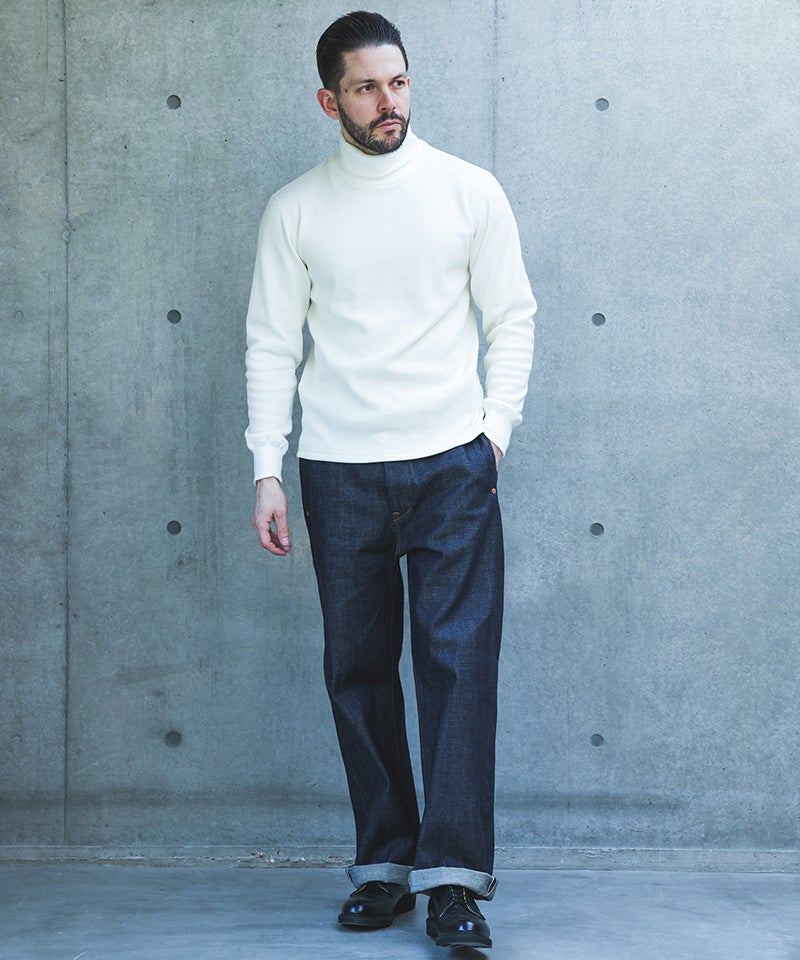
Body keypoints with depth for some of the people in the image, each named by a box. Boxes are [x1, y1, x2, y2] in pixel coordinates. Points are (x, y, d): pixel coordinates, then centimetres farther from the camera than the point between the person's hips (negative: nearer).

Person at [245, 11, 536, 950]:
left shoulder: (470, 192, 5)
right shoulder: (295, 210, 6)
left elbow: (512, 317, 8)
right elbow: (271, 345, 7)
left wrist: (494, 429, -3)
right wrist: (267, 469, -1)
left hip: (451, 463, -1)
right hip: (339, 472, 1)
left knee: (459, 661, -7)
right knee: (358, 670, 4)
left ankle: (452, 876, -5)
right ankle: (384, 864, 14)